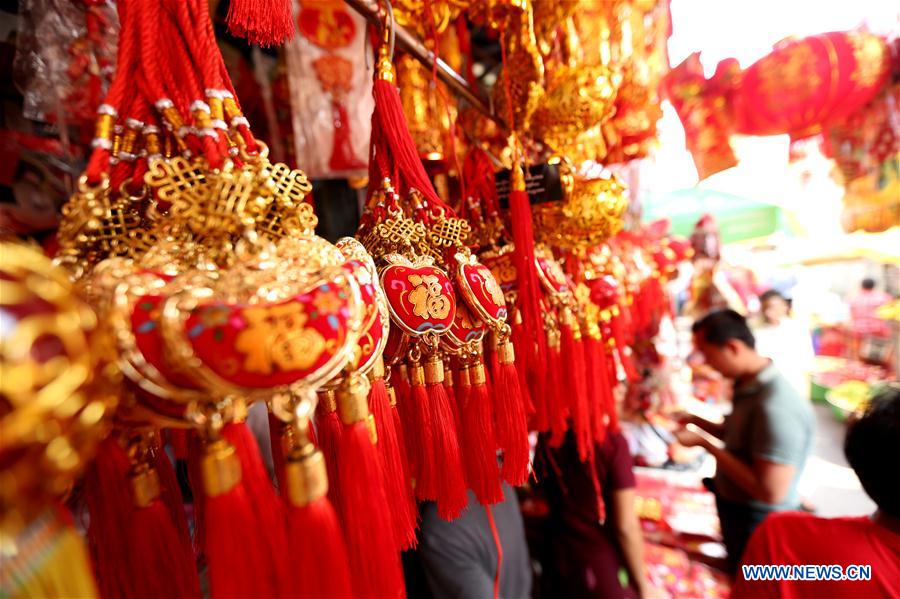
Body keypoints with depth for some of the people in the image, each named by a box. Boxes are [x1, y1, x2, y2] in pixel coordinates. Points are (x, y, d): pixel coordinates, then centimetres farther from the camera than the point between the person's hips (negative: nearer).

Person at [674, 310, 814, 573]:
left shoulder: (775, 406, -33)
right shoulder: (747, 384, -3)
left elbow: (771, 491, -32)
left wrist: (704, 443, -28)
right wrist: (700, 423, -3)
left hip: (758, 524, -8)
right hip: (736, 511, 8)